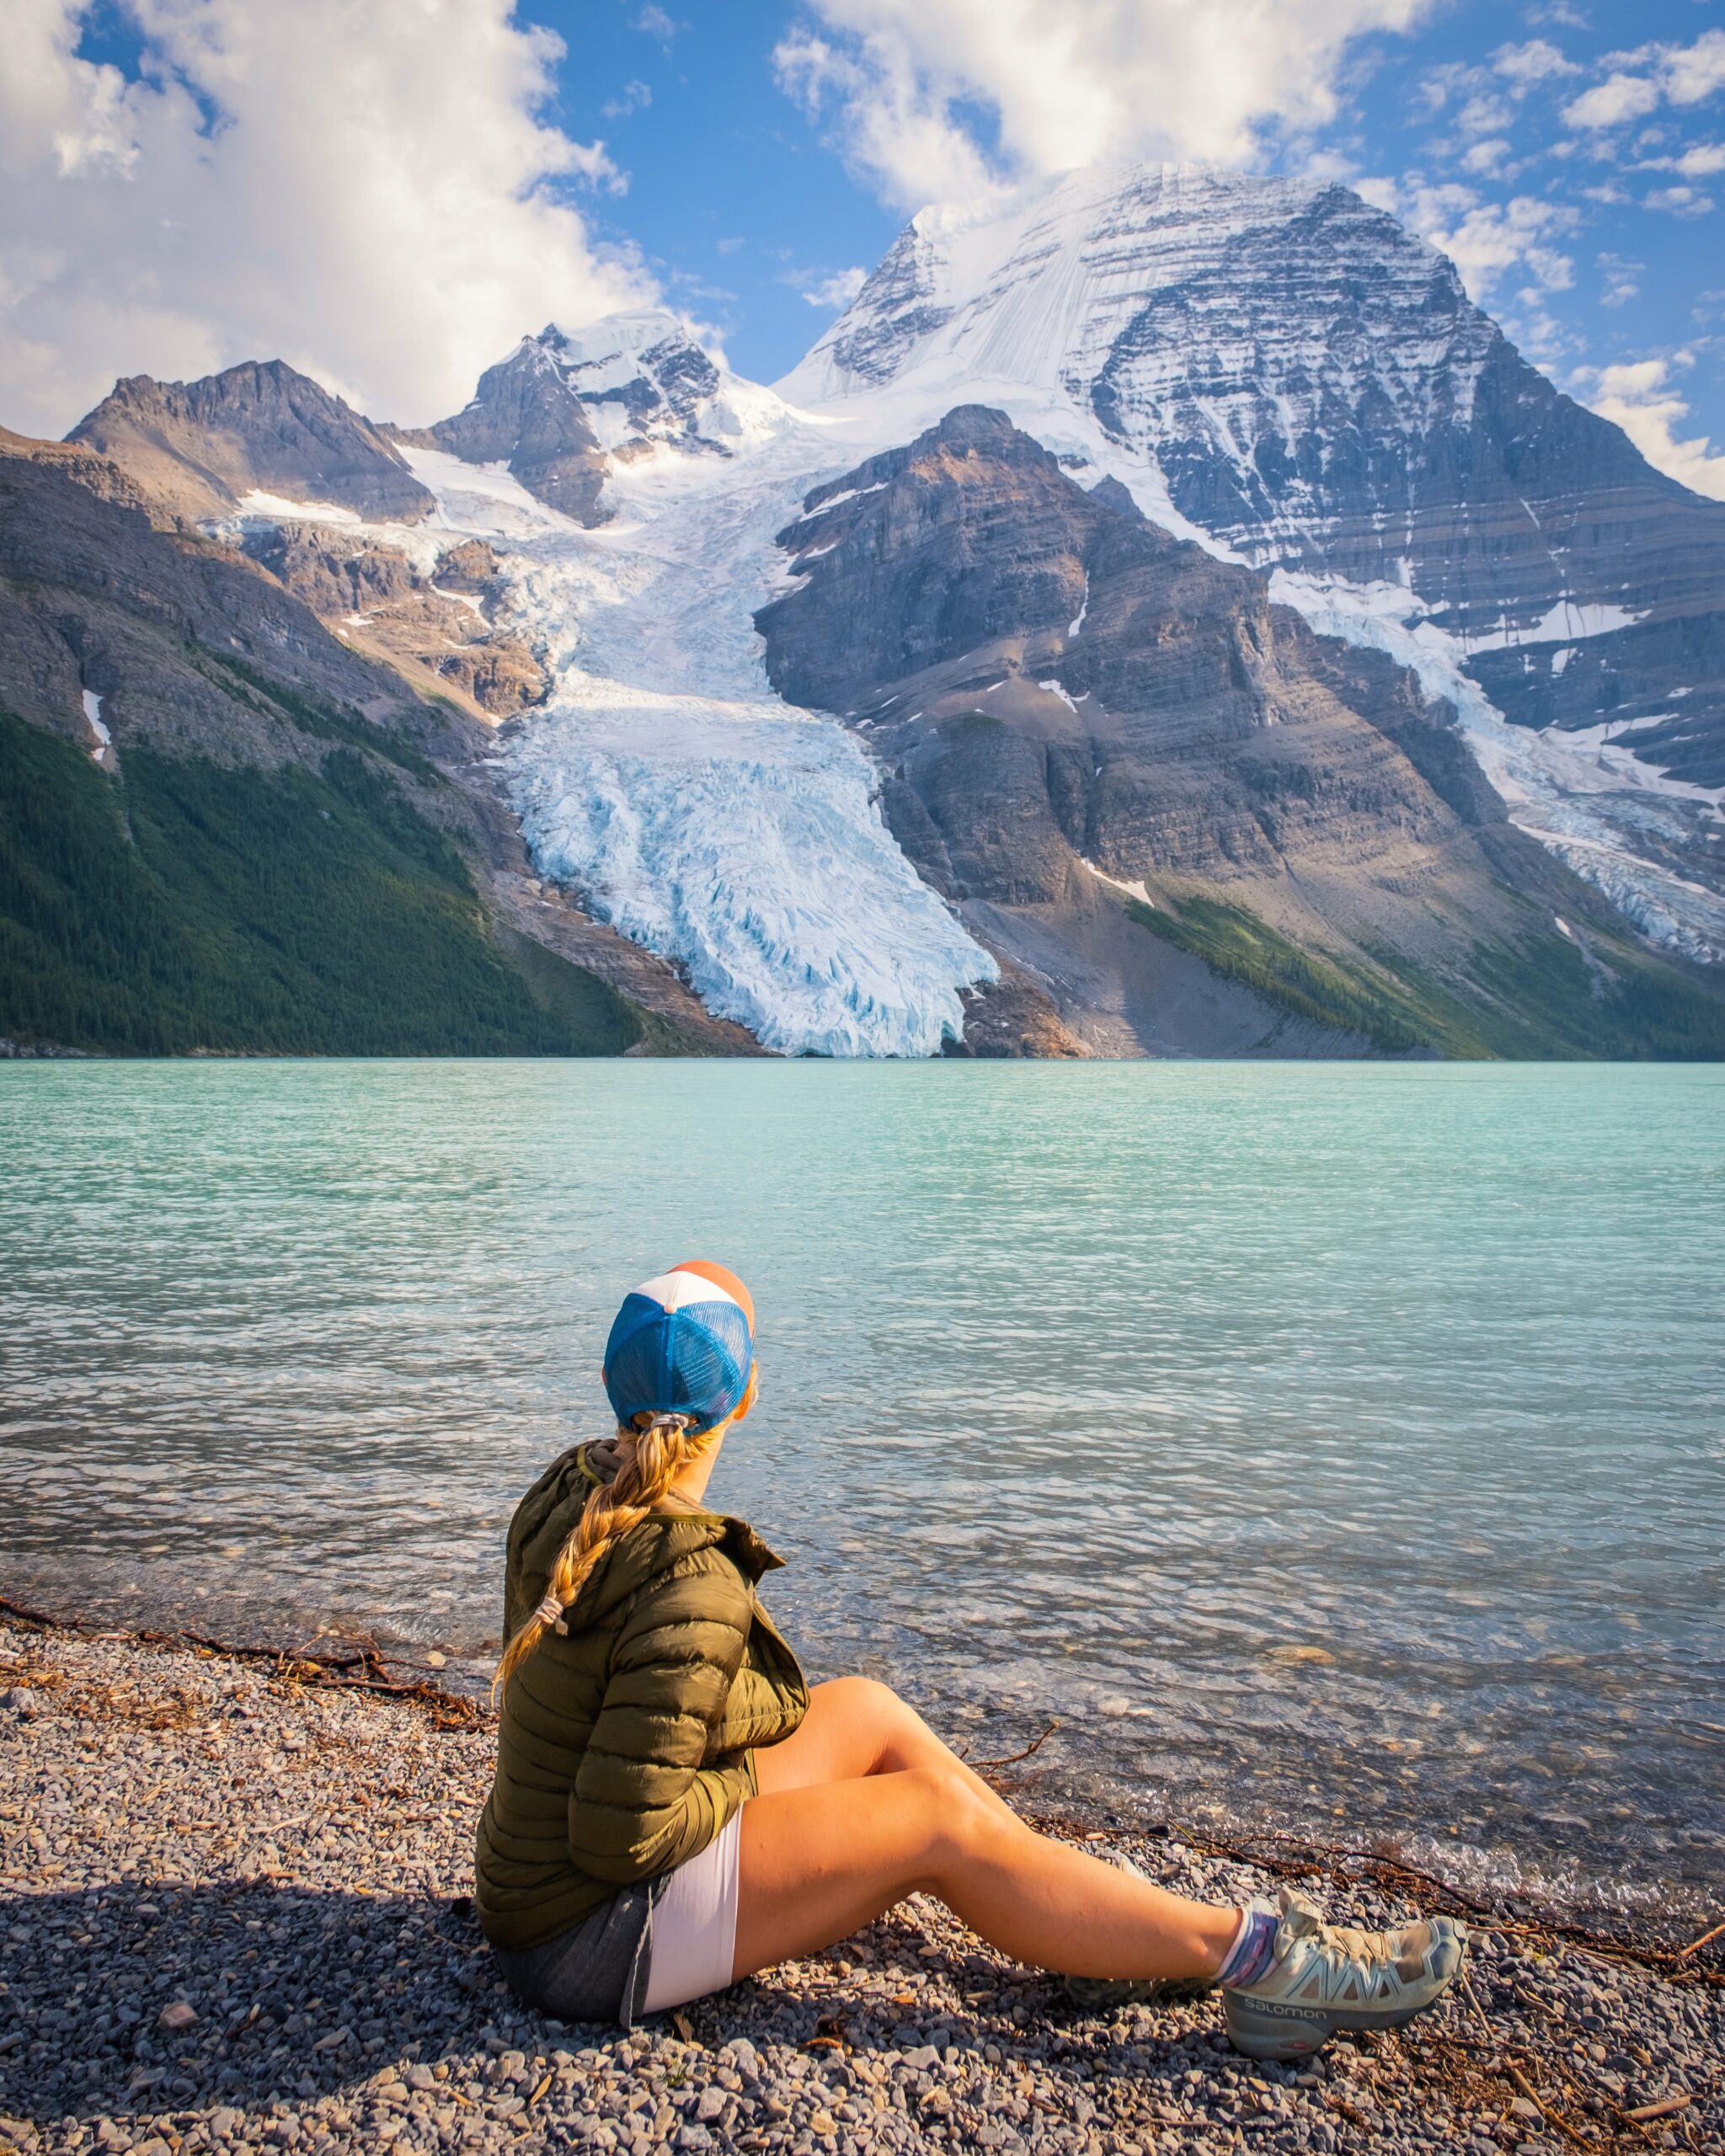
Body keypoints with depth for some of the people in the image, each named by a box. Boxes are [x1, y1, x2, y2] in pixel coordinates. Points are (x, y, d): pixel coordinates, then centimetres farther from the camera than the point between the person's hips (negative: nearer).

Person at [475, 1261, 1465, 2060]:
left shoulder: (569, 1491, -2)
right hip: (597, 1940, -9)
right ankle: (1255, 1959, -1)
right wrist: (737, 1789, -12)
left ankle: (1132, 1925, 14)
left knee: (870, 1710, 8)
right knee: (938, 1816, -11)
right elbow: (623, 1829, -27)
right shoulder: (692, 1587, -29)